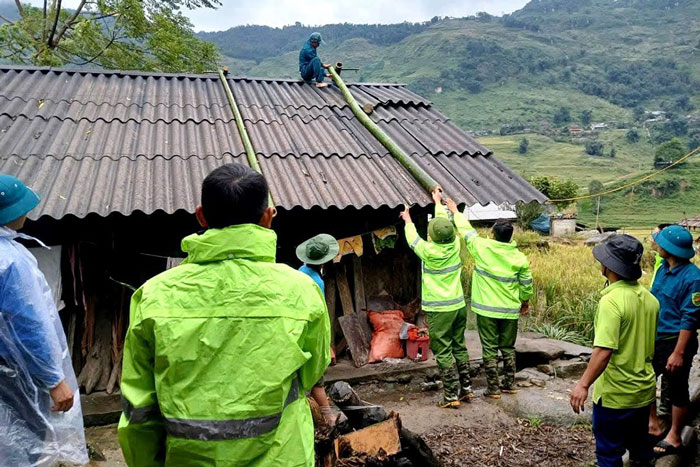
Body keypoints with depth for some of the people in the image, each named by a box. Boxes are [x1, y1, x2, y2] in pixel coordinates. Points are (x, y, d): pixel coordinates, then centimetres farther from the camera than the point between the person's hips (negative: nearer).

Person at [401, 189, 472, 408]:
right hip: (459, 306, 6)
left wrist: (408, 221, 20)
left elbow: (412, 239, 2)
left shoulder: (430, 252, -17)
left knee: (443, 352, 1)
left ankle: (451, 396, 6)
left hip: (440, 310, -6)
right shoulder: (455, 245, -4)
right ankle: (466, 389, 26)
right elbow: (445, 222, 14)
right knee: (459, 347, 17)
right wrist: (438, 202, 29)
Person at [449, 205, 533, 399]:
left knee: (490, 349, 5)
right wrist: (525, 301, 21)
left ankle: (493, 388, 9)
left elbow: (467, 230, 3)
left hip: (486, 310, -2)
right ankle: (509, 384, 26)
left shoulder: (482, 248, -11)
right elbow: (527, 284, 1)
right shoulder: (520, 258, -6)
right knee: (508, 348, 17)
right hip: (510, 310, 3)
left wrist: (456, 211, 18)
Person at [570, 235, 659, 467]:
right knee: (640, 447, 25)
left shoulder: (611, 301, -24)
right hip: (644, 391, 8)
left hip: (615, 395, -8)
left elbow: (604, 350, -31)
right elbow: (652, 345, 13)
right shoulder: (649, 298, 1)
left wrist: (583, 384, -27)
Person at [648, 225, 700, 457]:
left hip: (676, 340, -8)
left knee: (676, 391, 8)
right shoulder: (663, 268, 3)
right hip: (655, 338, 8)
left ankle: (674, 438, 25)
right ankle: (653, 424, 33)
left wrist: (678, 353, -20)